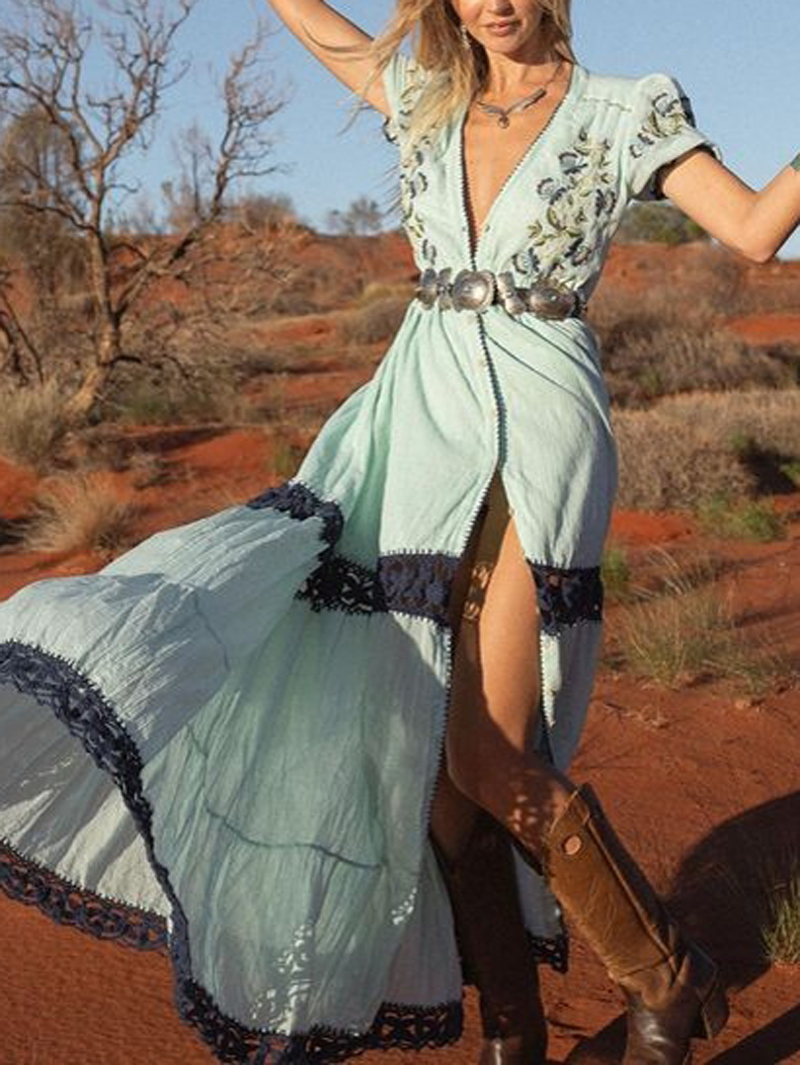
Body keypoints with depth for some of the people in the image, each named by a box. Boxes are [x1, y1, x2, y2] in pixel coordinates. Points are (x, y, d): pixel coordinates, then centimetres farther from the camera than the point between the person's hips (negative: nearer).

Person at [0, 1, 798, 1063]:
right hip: (423, 438, 5)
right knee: (434, 752, 3)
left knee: (491, 759, -13)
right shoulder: (431, 97, 15)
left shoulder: (627, 111, 3)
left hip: (536, 437, -5)